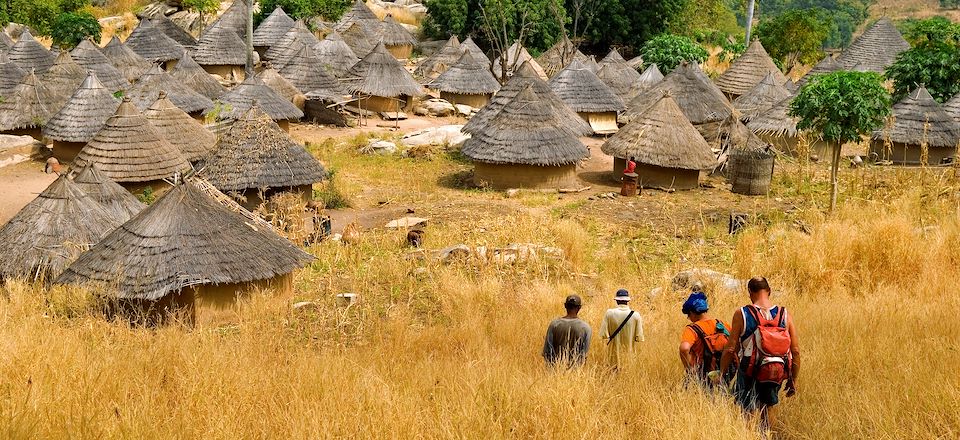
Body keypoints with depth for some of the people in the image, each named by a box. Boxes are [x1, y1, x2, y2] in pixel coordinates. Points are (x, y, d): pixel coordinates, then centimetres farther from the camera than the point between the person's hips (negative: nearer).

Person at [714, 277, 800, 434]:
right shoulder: (785, 315, -2)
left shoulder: (741, 314, -10)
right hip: (776, 374, 3)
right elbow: (795, 351, 0)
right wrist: (793, 380, 11)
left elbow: (731, 349, -9)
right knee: (767, 410, 24)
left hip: (750, 374, -3)